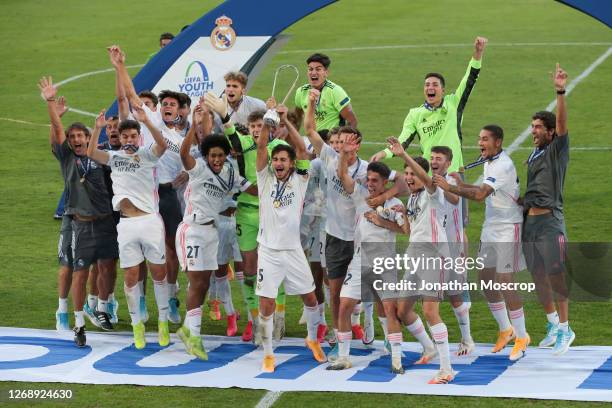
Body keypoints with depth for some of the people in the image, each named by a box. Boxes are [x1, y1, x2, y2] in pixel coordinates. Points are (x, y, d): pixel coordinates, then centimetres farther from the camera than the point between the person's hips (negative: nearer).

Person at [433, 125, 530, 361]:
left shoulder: (503, 166, -21)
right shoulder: (488, 162, 9)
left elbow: (480, 194, -32)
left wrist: (450, 188, -37)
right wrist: (462, 185, 3)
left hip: (508, 229, -9)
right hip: (490, 227, 9)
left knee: (505, 283, -8)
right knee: (485, 280, 9)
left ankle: (521, 337, 5)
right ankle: (505, 329, 25)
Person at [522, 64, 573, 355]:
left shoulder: (557, 150, -4)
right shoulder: (534, 155, 16)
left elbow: (561, 123, -19)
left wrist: (560, 92, -30)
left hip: (550, 220, -7)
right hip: (529, 219, 7)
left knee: (556, 276, -5)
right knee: (538, 276, 11)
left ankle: (565, 330, 3)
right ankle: (553, 324, 25)